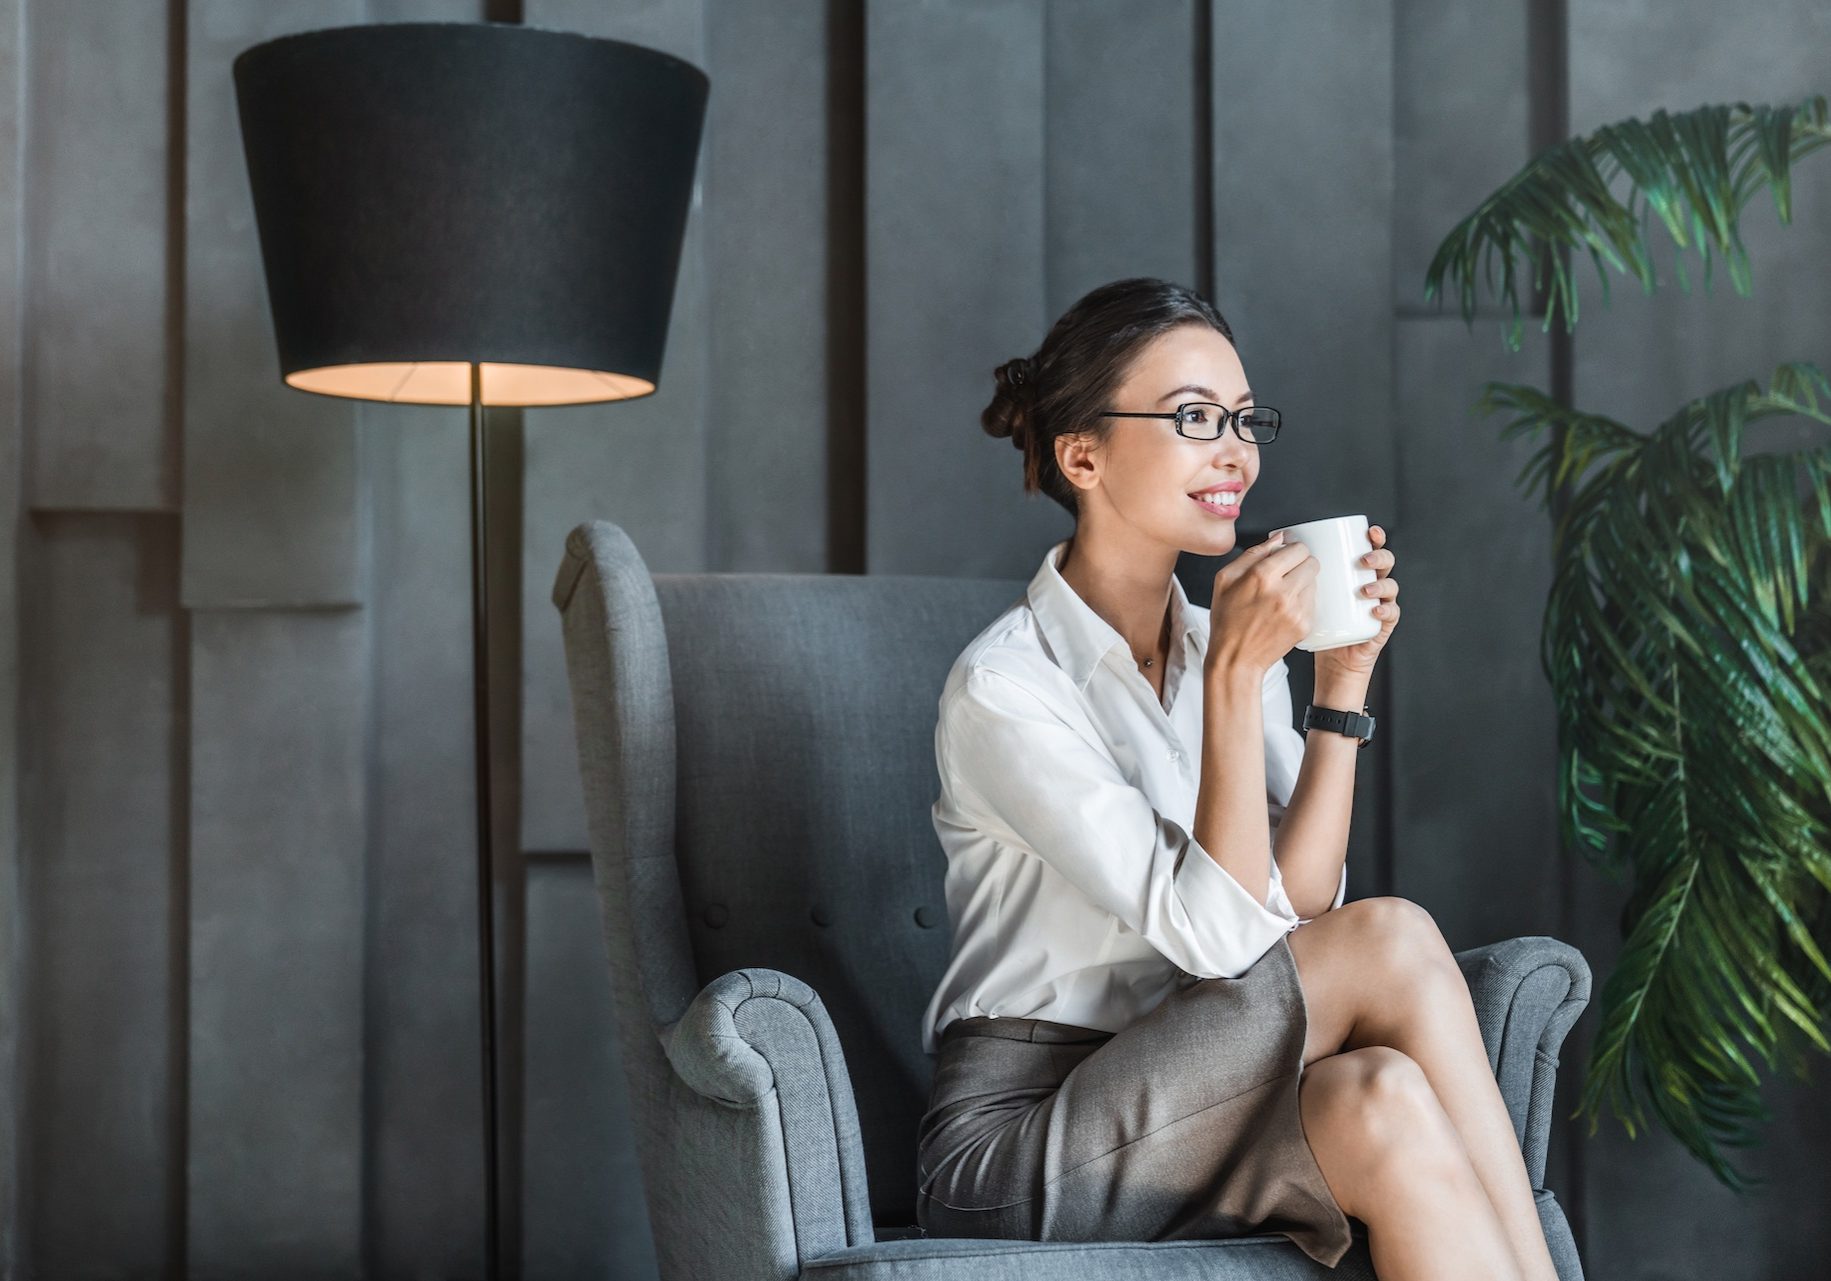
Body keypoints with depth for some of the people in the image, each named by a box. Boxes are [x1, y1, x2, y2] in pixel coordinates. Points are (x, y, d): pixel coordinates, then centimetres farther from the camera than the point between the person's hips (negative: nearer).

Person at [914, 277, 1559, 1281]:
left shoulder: (1231, 647, 10)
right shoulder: (1004, 686, -13)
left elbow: (1300, 914, -2)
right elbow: (1217, 935, -20)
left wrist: (1344, 680, -8)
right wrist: (1233, 678, -24)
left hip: (1184, 1124, 6)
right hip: (1016, 1150, -6)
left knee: (1377, 1098, -27)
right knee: (1395, 942, -22)